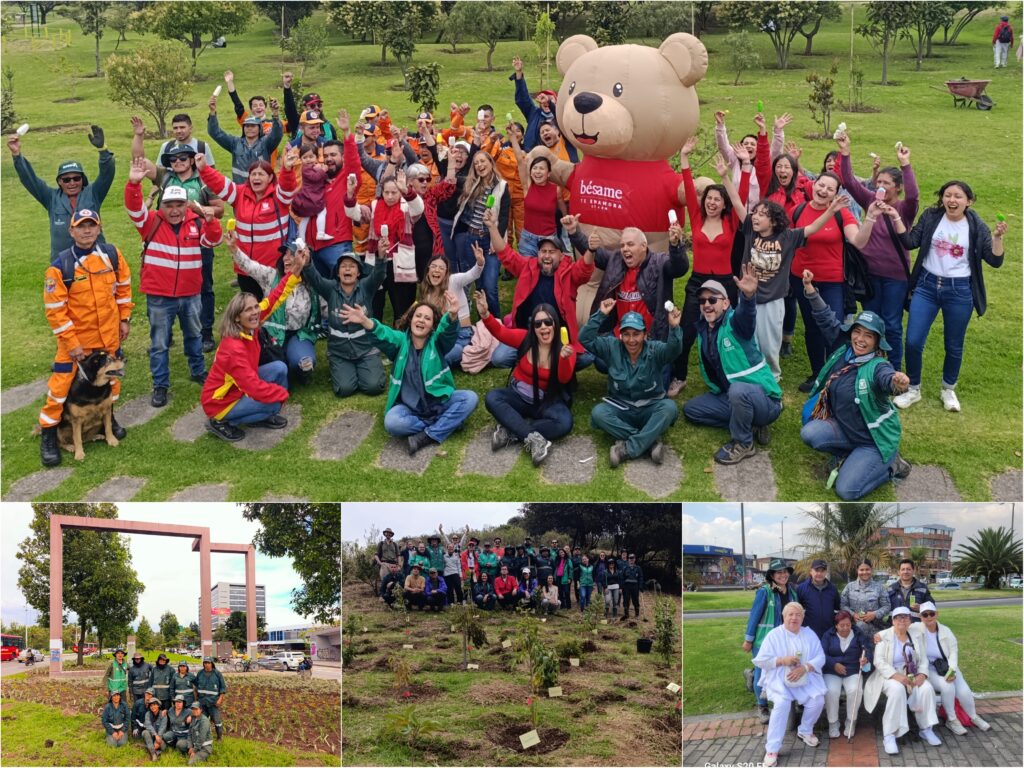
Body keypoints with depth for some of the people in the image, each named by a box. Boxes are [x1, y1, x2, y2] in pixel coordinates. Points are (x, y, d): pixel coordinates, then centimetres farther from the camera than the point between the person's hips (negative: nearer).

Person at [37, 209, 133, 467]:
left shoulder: (112, 254, -7)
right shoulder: (60, 265, -19)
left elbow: (123, 286, 9)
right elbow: (55, 309, -16)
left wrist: (124, 318, 7)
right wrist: (71, 344, -16)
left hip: (109, 334, 4)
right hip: (76, 337, -4)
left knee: (111, 377, 20)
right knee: (61, 384, -3)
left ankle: (108, 416, 45)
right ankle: (48, 435, 12)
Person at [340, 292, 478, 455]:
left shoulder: (436, 342, -4)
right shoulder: (401, 341, -2)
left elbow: (448, 329, -26)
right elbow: (383, 335, -22)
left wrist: (452, 315, -52)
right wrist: (365, 321, -46)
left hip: (439, 403, 1)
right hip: (409, 408, -1)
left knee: (469, 398, -24)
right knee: (392, 423, -31)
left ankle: (428, 436, -24)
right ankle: (441, 426, -16)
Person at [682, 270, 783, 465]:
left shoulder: (734, 322, -18)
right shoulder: (702, 330, 4)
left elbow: (746, 314, -43)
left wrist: (748, 295, -62)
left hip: (765, 401, -8)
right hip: (729, 398, 8)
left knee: (738, 390, -38)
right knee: (691, 409, 6)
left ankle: (743, 443, -13)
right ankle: (749, 425, 3)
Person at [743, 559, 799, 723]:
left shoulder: (791, 591, 3)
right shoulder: (764, 591, -14)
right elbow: (754, 615, -11)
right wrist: (748, 639, -9)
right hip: (764, 640, -5)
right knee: (762, 672, 3)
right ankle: (762, 707, 19)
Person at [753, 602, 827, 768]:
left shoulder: (810, 634, 9)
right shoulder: (774, 635, -1)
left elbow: (820, 658, 1)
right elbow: (760, 661, -3)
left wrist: (804, 668, -17)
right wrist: (782, 660, -15)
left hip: (806, 678, 3)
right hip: (779, 679, -3)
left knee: (818, 699, -23)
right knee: (782, 702, -32)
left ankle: (805, 731, 8)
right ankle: (771, 749, -27)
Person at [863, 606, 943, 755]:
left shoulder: (916, 636, 11)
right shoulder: (883, 636, -2)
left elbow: (923, 660, 8)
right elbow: (879, 661, -11)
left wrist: (922, 674, -14)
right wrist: (896, 675, -25)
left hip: (912, 676, 4)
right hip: (890, 676, -4)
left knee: (927, 689, -27)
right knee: (897, 690, -36)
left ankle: (926, 729, -9)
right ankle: (889, 736, -33)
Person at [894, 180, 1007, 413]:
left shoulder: (976, 227, -4)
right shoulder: (931, 217, -1)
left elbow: (995, 261, -5)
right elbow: (910, 242, -7)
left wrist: (997, 237, -21)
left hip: (959, 291, -1)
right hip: (926, 285, 1)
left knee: (954, 346, 11)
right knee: (913, 342, -4)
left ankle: (948, 389, 34)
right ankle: (913, 389, 18)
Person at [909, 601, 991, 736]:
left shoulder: (945, 631, 1)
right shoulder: (915, 629, -9)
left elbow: (953, 651, 0)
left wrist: (952, 670, -15)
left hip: (946, 667, 4)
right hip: (928, 669, -4)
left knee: (964, 691, -17)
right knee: (947, 686, -31)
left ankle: (974, 717, 15)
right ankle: (951, 720, -9)